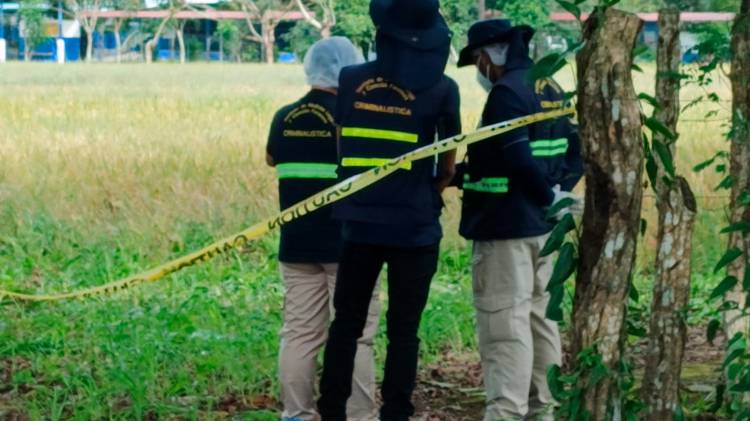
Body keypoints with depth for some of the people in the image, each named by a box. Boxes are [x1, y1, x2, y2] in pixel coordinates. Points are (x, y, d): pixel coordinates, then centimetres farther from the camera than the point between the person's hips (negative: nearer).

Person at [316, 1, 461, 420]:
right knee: (403, 331, 4)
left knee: (346, 324, 12)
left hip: (360, 223, 2)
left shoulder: (349, 82, 0)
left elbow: (341, 149, 10)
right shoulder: (439, 89, -7)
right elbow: (447, 167, 2)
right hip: (414, 227, -2)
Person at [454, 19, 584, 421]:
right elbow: (576, 152, 14)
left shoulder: (506, 92, -16)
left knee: (505, 324, -7)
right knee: (539, 317, 16)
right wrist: (558, 190, 3)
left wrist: (549, 198, -12)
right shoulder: (549, 89, 12)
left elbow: (520, 161, -24)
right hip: (541, 227, 9)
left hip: (506, 226, -9)